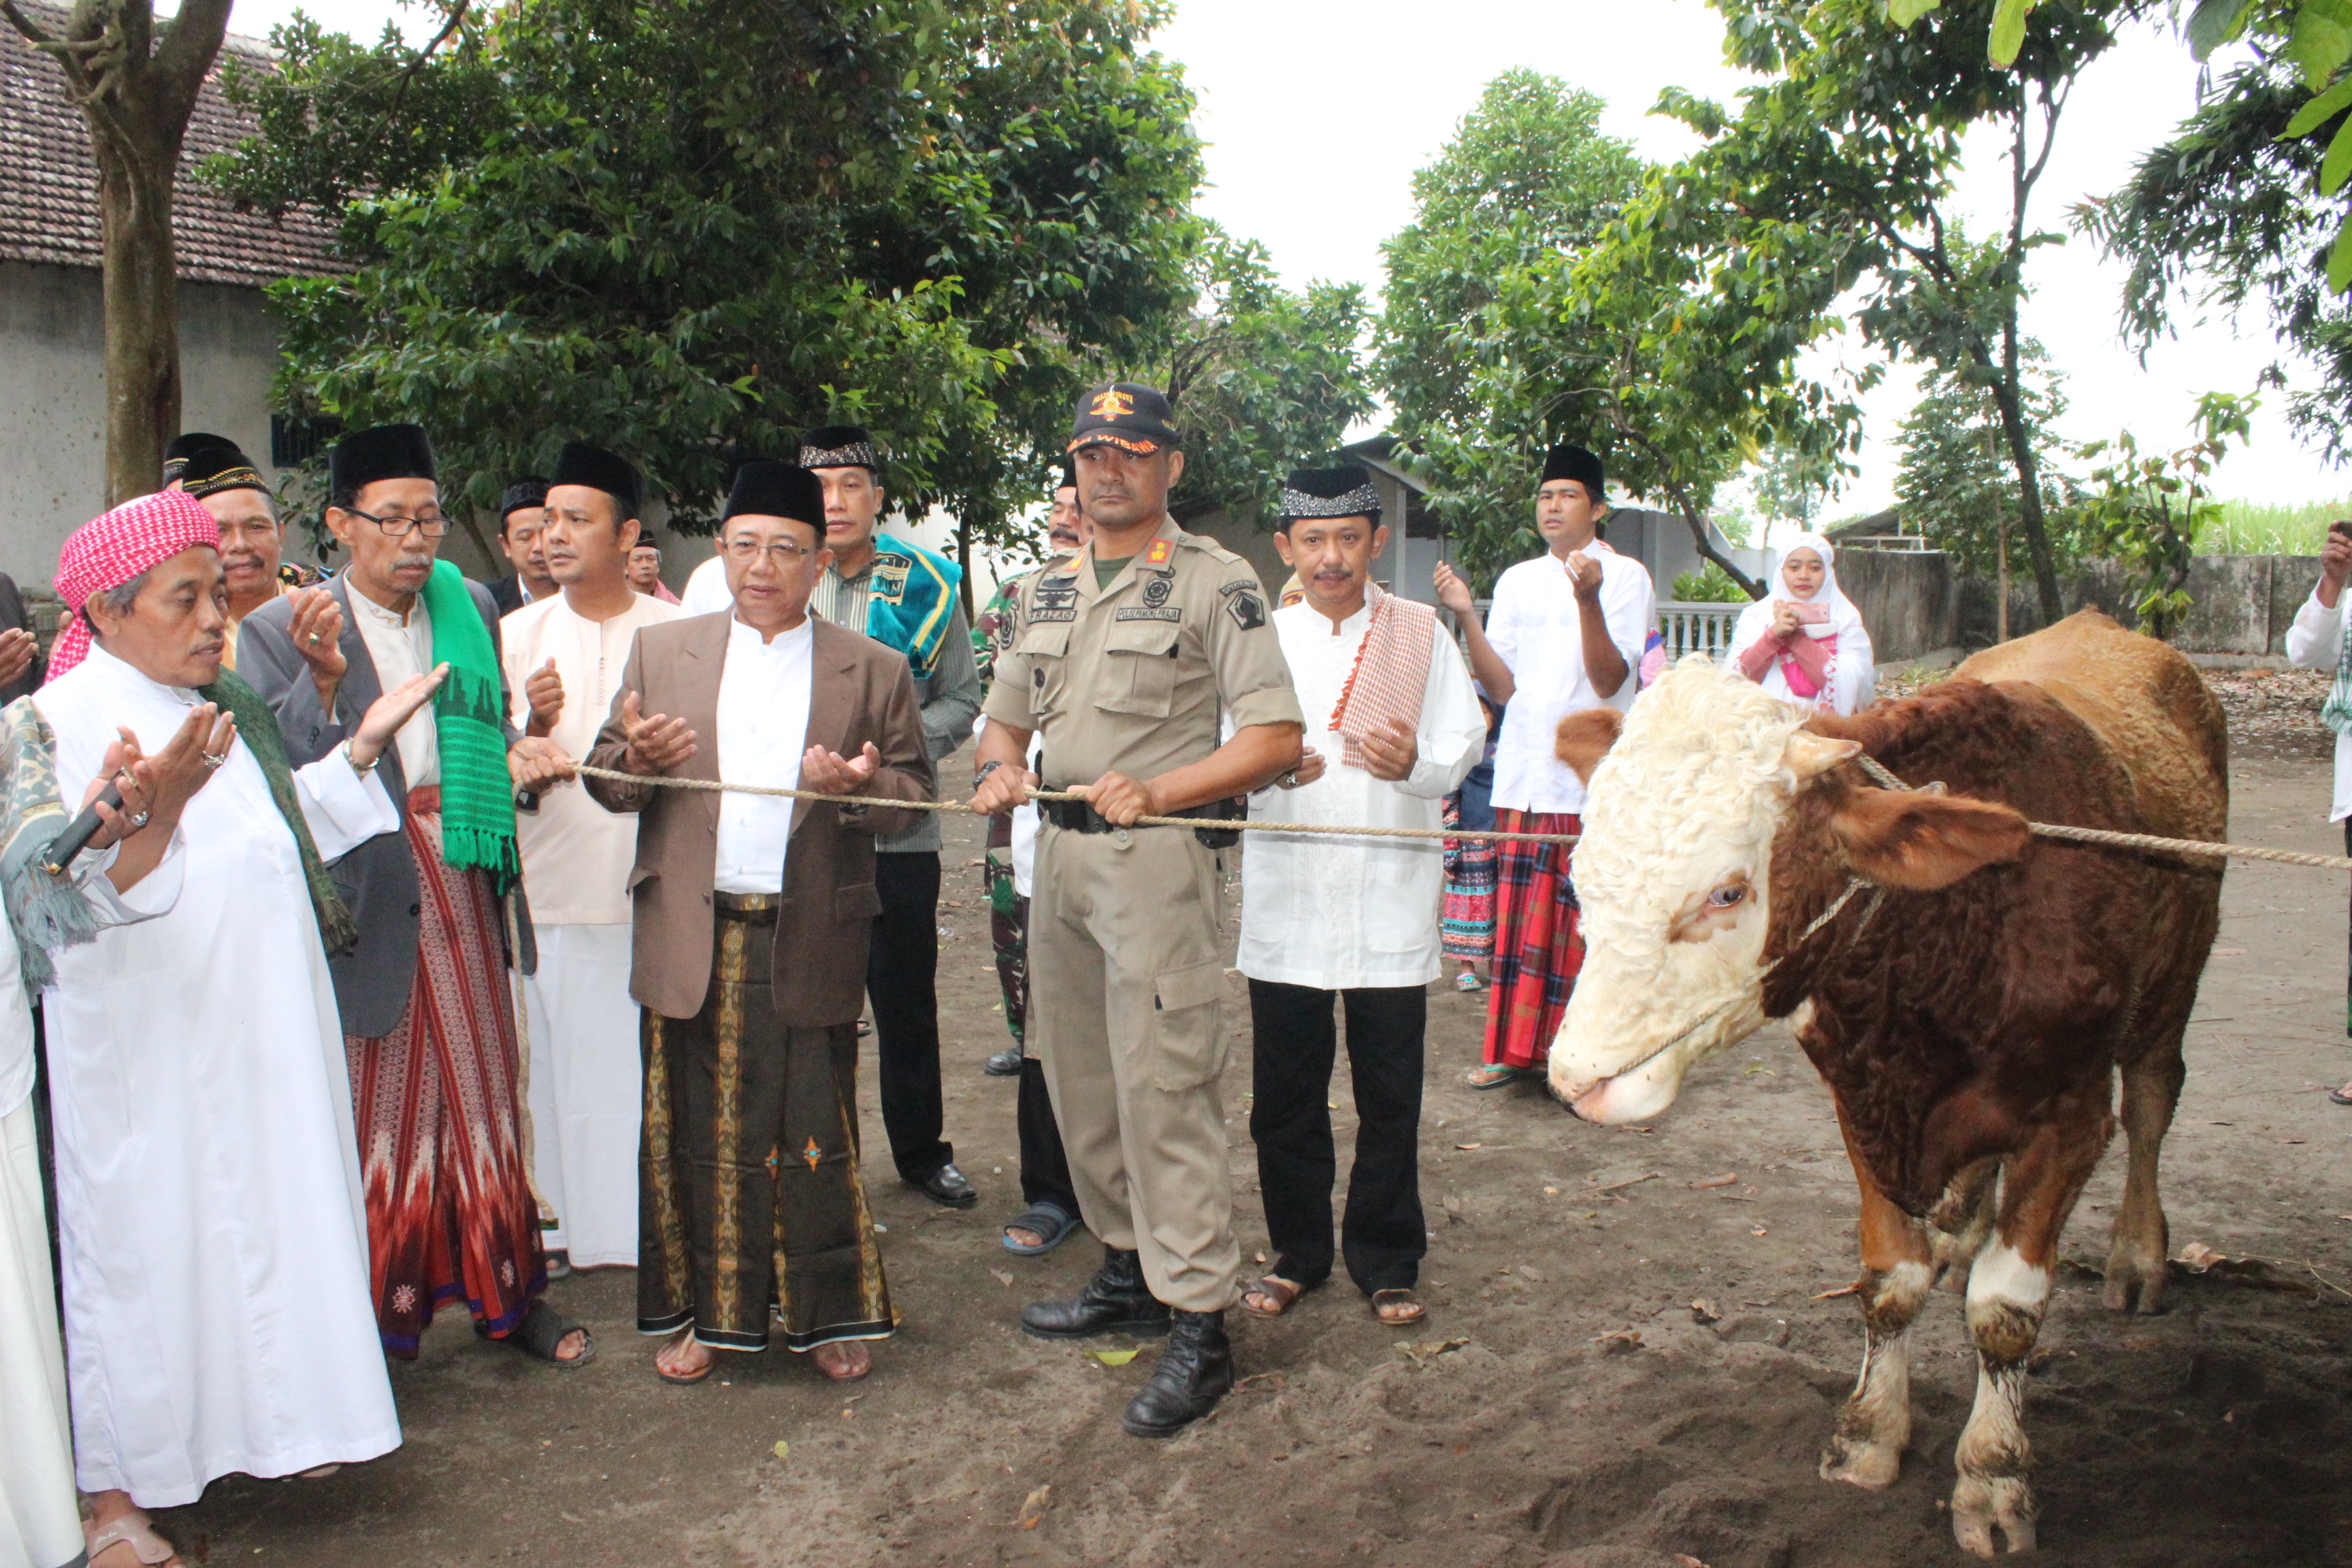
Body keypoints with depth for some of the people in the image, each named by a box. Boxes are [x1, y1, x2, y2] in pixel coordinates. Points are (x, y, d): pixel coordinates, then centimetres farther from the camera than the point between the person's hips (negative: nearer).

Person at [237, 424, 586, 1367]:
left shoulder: (471, 609, 8)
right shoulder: (281, 633, -6)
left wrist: (517, 757, -4)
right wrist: (322, 678, -27)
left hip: (463, 885, 4)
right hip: (362, 890, -4)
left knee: (483, 1088, 11)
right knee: (377, 1101, 6)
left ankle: (505, 1290, 24)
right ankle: (379, 1307, 21)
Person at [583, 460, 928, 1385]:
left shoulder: (872, 672, 6)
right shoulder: (662, 650, 10)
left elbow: (912, 796, 5)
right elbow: (606, 778, 10)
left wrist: (861, 785, -17)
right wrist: (634, 758, -13)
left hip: (810, 944, -1)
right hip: (692, 940, 2)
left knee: (814, 1133, 5)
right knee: (698, 1134, 8)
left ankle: (829, 1316, 20)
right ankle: (707, 1314, 23)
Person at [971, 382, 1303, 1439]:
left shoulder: (1215, 584, -4)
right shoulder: (1047, 594, 17)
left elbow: (1275, 735, -11)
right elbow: (1005, 716, 24)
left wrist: (1153, 791, -20)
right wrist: (1002, 768, 0)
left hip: (1158, 850, -7)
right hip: (1058, 848, 8)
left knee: (1161, 1084, -10)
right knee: (1080, 1077, 12)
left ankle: (1199, 1328, -3)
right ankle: (1129, 1274, 27)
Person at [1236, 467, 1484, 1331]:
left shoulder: (1421, 632, 6)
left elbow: (1464, 738, 4)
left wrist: (1417, 764, -17)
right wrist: (1270, 768, -16)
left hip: (1392, 894, -1)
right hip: (1286, 893, 1)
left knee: (1390, 1094, 6)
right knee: (1286, 1092, 7)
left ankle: (1386, 1260, 21)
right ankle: (1296, 1252, 24)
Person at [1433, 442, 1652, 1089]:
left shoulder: (1625, 577, 0)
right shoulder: (1517, 581, 13)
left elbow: (1609, 680, -12)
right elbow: (1501, 687, 5)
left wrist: (1588, 599, -25)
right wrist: (1467, 616, -7)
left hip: (1595, 778, -4)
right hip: (1525, 773, 4)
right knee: (1521, 912, 7)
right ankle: (1520, 1046, 18)